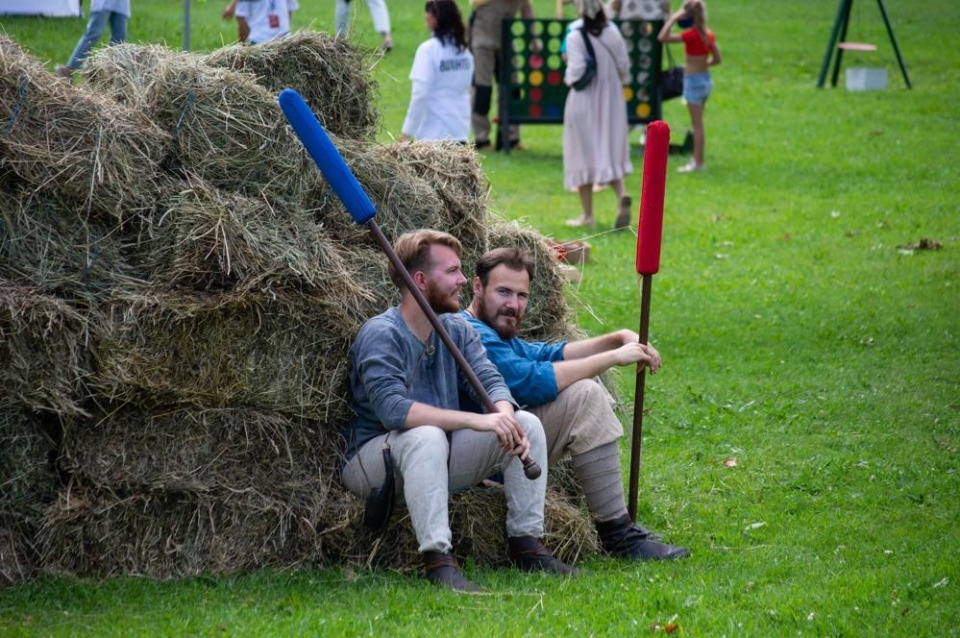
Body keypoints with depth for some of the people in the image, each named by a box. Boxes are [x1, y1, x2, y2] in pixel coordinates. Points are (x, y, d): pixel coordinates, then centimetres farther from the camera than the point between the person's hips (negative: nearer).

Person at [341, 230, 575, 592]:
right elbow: (393, 409, -32)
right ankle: (437, 559, -42)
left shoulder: (458, 330, 8)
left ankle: (526, 542, -5)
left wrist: (505, 417, -29)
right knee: (427, 436, -39)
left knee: (528, 424, -7)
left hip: (440, 460, 7)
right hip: (372, 460, -7)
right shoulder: (381, 335, -18)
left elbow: (491, 381, -4)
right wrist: (478, 421, -37)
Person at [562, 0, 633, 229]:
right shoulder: (613, 34, -2)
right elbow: (624, 66, 2)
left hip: (584, 101, -4)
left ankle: (587, 214, 11)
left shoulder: (576, 38, -16)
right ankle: (621, 195, -16)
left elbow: (576, 71, -19)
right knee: (611, 153, 11)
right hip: (611, 101, 4)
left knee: (584, 155, 7)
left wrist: (568, 79, 2)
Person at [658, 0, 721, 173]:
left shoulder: (691, 35, -20)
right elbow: (717, 59, 10)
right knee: (697, 124, 18)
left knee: (697, 125, -2)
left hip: (693, 81, -8)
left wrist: (673, 18, -19)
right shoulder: (708, 34, 2)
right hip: (705, 79, 8)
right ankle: (697, 160, 24)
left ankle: (698, 162, 3)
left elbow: (662, 37, -25)